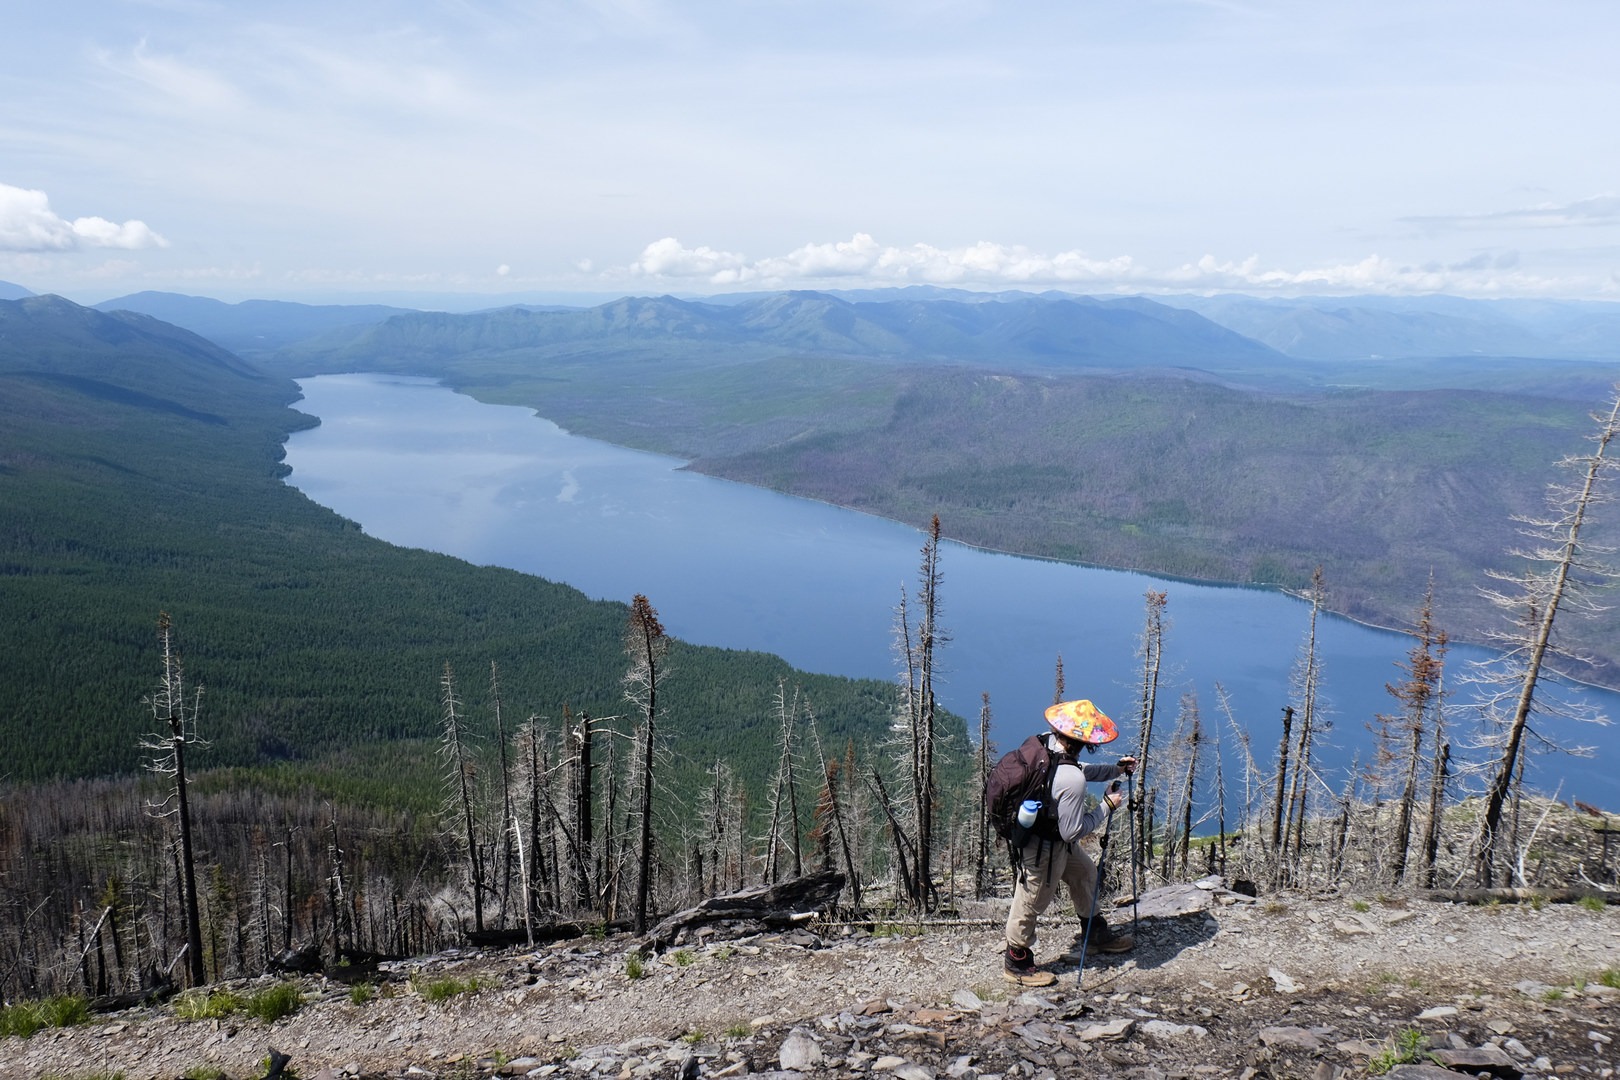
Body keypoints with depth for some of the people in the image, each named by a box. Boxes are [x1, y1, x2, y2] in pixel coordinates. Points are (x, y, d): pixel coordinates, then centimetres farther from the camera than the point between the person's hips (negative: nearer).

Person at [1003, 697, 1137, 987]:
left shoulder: (1046, 742, -12)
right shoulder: (1072, 781, -37)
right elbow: (1073, 831, -25)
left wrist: (1116, 769, 6)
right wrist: (1106, 806, -16)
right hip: (1043, 849, -9)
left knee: (1084, 873, 28)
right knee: (1031, 903, 13)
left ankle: (1096, 934, 51)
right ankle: (1016, 963, 37)